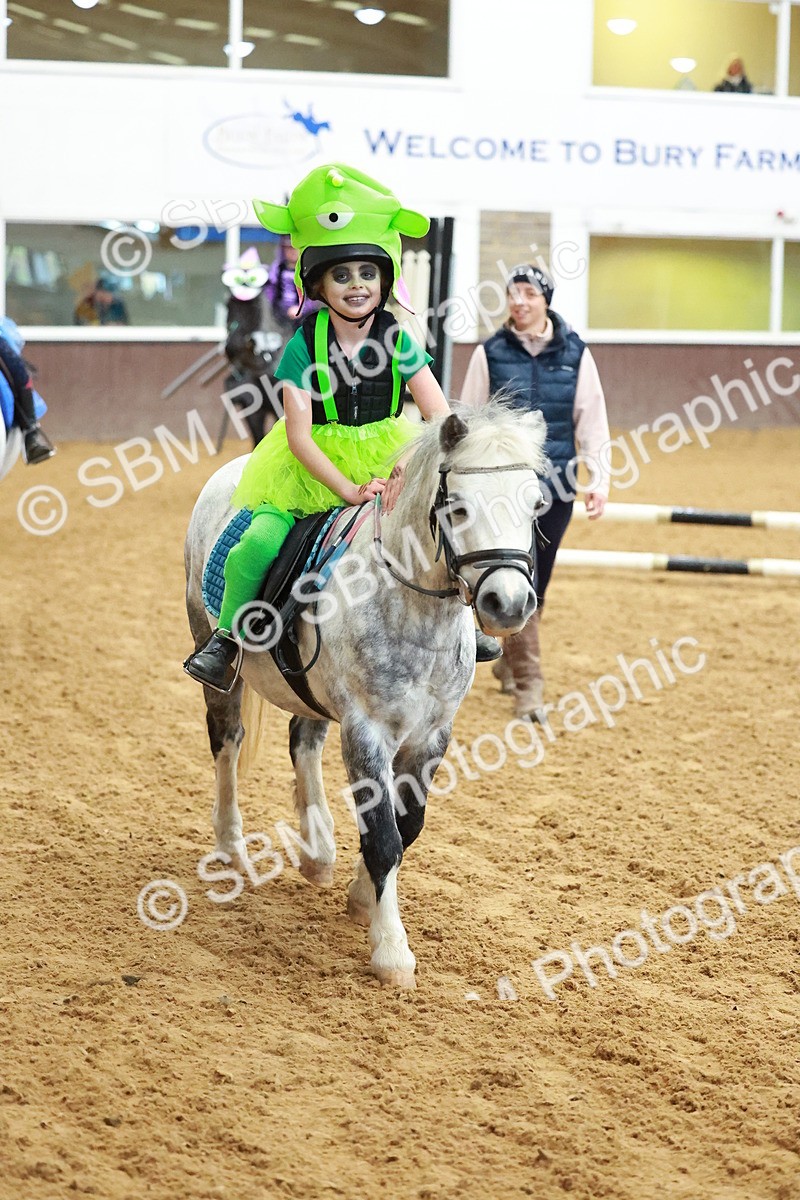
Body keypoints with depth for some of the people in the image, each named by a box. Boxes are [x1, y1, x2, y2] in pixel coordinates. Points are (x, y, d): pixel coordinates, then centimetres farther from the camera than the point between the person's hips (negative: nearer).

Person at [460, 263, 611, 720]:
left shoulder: (575, 354, 0)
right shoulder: (491, 354, -2)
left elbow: (593, 421, 2)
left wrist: (600, 481, -4)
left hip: (557, 483, 2)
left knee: (538, 580, 13)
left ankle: (509, 660, 34)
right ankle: (528, 685, -3)